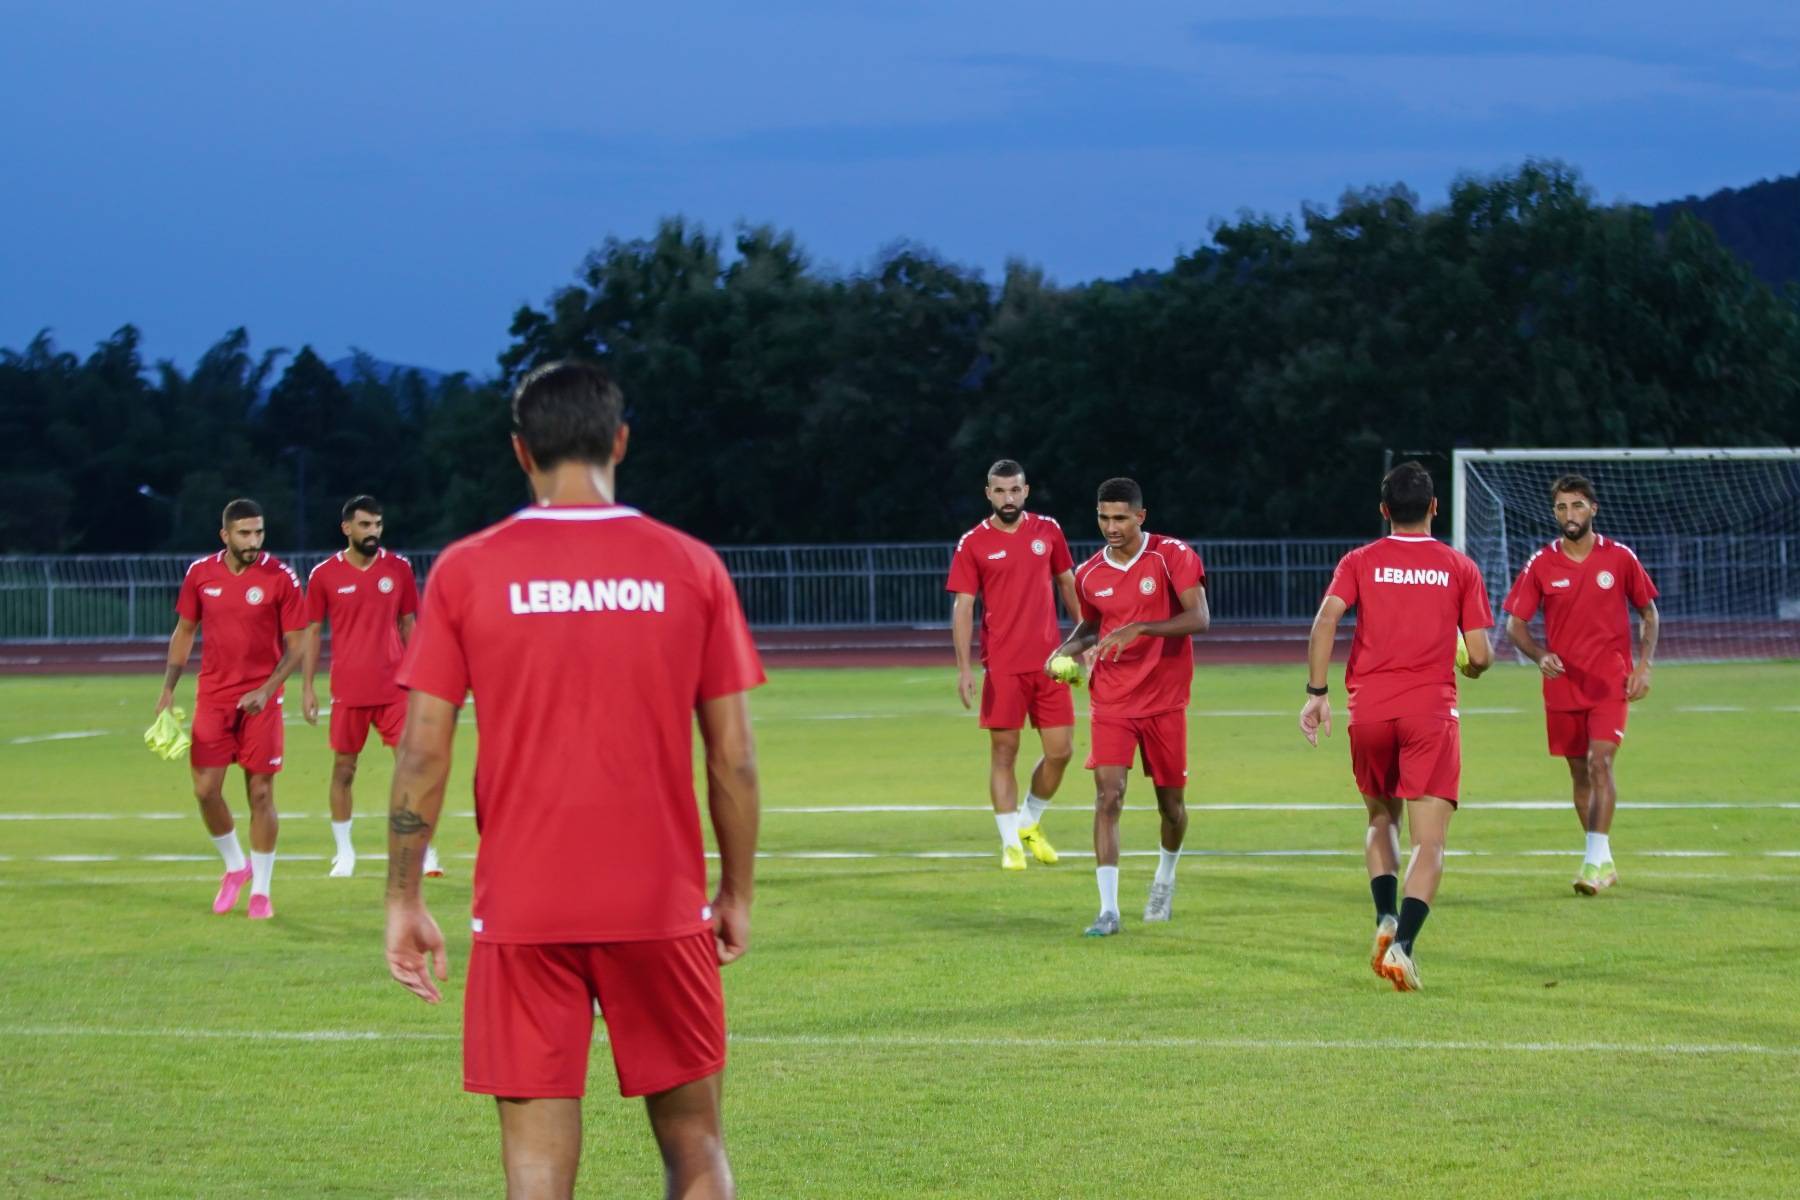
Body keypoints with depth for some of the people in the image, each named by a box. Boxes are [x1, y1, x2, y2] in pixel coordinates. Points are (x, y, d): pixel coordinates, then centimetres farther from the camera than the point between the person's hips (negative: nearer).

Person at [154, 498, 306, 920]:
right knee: (206, 789, -1)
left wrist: (266, 690, -18)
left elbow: (295, 646, -5)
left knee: (261, 792, 0)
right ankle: (235, 866, 24)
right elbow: (184, 632, 12)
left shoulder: (280, 578, -9)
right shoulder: (200, 573, 1)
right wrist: (168, 690, 4)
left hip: (260, 699, -3)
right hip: (213, 695, 3)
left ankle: (261, 889, 11)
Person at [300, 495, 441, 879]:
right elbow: (312, 631, 5)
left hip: (394, 687, 1)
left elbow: (408, 624, 12)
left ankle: (424, 849, -2)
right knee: (343, 768, 5)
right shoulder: (325, 575, 0)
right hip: (348, 689, -1)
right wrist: (307, 687, 2)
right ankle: (344, 853, 17)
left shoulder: (398, 568, 4)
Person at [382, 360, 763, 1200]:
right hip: (662, 908, 1)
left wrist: (403, 901, 4)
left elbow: (422, 753, -3)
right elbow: (733, 756, 2)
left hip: (522, 911, -1)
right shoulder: (690, 568, 0)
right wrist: (736, 891, 13)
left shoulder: (466, 573, -2)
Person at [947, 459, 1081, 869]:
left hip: (1049, 661, 3)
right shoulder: (973, 544, -2)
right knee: (1004, 752, -1)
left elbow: (1068, 584, 17)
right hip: (1002, 666, -3)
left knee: (1061, 751, 1)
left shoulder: (1047, 531, 7)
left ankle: (1030, 823, 25)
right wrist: (964, 667, -12)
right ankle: (1011, 843, 8)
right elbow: (962, 606, -4)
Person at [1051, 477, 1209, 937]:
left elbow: (1199, 618, -19)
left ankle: (1165, 877, 41)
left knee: (1171, 803, 9)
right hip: (1112, 703, 2)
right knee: (1108, 796, -14)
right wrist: (1067, 649, -1)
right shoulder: (1089, 574, 3)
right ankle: (1108, 909, -16)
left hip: (1165, 702, -2)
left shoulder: (1173, 556, -9)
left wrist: (1137, 629, -30)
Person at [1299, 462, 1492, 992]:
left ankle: (1386, 920, 2)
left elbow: (1327, 618, -8)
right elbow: (1479, 656, 3)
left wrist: (1317, 693, -7)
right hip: (1432, 711, -2)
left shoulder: (1359, 562, 9)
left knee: (1381, 819, 23)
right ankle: (1402, 945, -22)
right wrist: (1471, 667, 26)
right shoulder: (1460, 568, 7)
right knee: (1429, 842, -3)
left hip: (1368, 710, 2)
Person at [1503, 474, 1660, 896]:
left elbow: (1648, 612, 9)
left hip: (1611, 682, -2)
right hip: (1563, 684, 2)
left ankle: (1596, 858, -19)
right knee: (1580, 773, 9)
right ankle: (1602, 862, 21)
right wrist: (1540, 656, -17)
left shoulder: (1620, 558, -2)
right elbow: (1515, 624, 2)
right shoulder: (1541, 565, -1)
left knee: (1599, 762, -17)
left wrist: (1644, 664, -3)